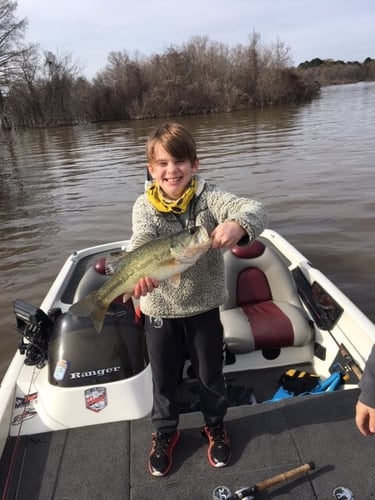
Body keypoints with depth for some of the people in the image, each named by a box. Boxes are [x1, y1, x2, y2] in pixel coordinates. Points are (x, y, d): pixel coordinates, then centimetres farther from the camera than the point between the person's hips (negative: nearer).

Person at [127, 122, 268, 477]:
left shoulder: (208, 197, -10)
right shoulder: (144, 206, -7)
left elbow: (254, 210, -24)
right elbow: (141, 242, -25)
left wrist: (238, 224, -48)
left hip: (203, 305, 0)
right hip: (159, 309, 1)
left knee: (210, 372, 19)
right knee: (164, 377, 18)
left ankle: (215, 425, 47)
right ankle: (165, 432, 45)